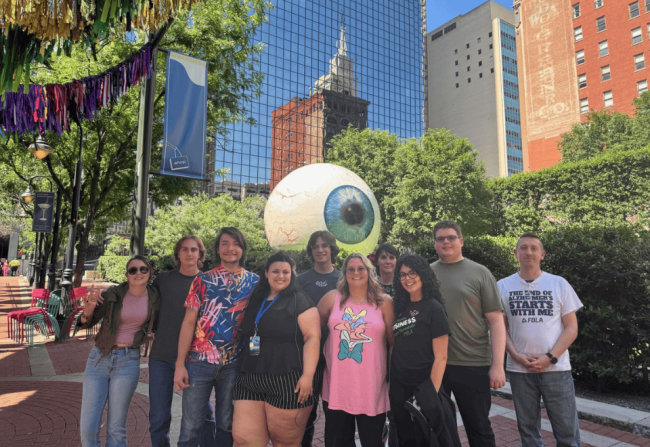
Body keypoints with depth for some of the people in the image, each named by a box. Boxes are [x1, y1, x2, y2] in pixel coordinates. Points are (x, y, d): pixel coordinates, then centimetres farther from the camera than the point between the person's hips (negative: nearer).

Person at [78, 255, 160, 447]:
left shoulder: (154, 299, -1)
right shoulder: (113, 294, -5)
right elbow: (86, 323, 0)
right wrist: (89, 308, -20)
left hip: (128, 362, 0)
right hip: (99, 359, 0)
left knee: (116, 428, 3)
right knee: (88, 427, 0)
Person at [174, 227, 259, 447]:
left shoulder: (254, 282, 4)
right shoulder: (202, 280, 3)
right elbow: (188, 322, 1)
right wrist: (180, 364, -5)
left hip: (234, 363, 1)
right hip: (199, 361, 0)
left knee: (227, 426, 13)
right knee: (190, 426, 6)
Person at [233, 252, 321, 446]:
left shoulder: (299, 301, -4)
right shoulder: (256, 300, 15)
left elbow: (312, 337, -11)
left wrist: (307, 375, -18)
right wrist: (244, 368, 21)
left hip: (289, 384, -5)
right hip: (250, 382, 6)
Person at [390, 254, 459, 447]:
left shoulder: (433, 308, -11)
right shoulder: (400, 308, 5)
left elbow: (440, 357, -14)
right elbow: (395, 349, 9)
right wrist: (388, 383, 3)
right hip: (398, 389, 6)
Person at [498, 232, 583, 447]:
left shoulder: (559, 284, 0)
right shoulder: (503, 286, 1)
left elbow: (571, 328, -1)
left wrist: (549, 358, -12)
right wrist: (516, 355, -10)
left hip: (556, 369, 0)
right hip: (519, 369, 1)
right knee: (527, 428, 13)